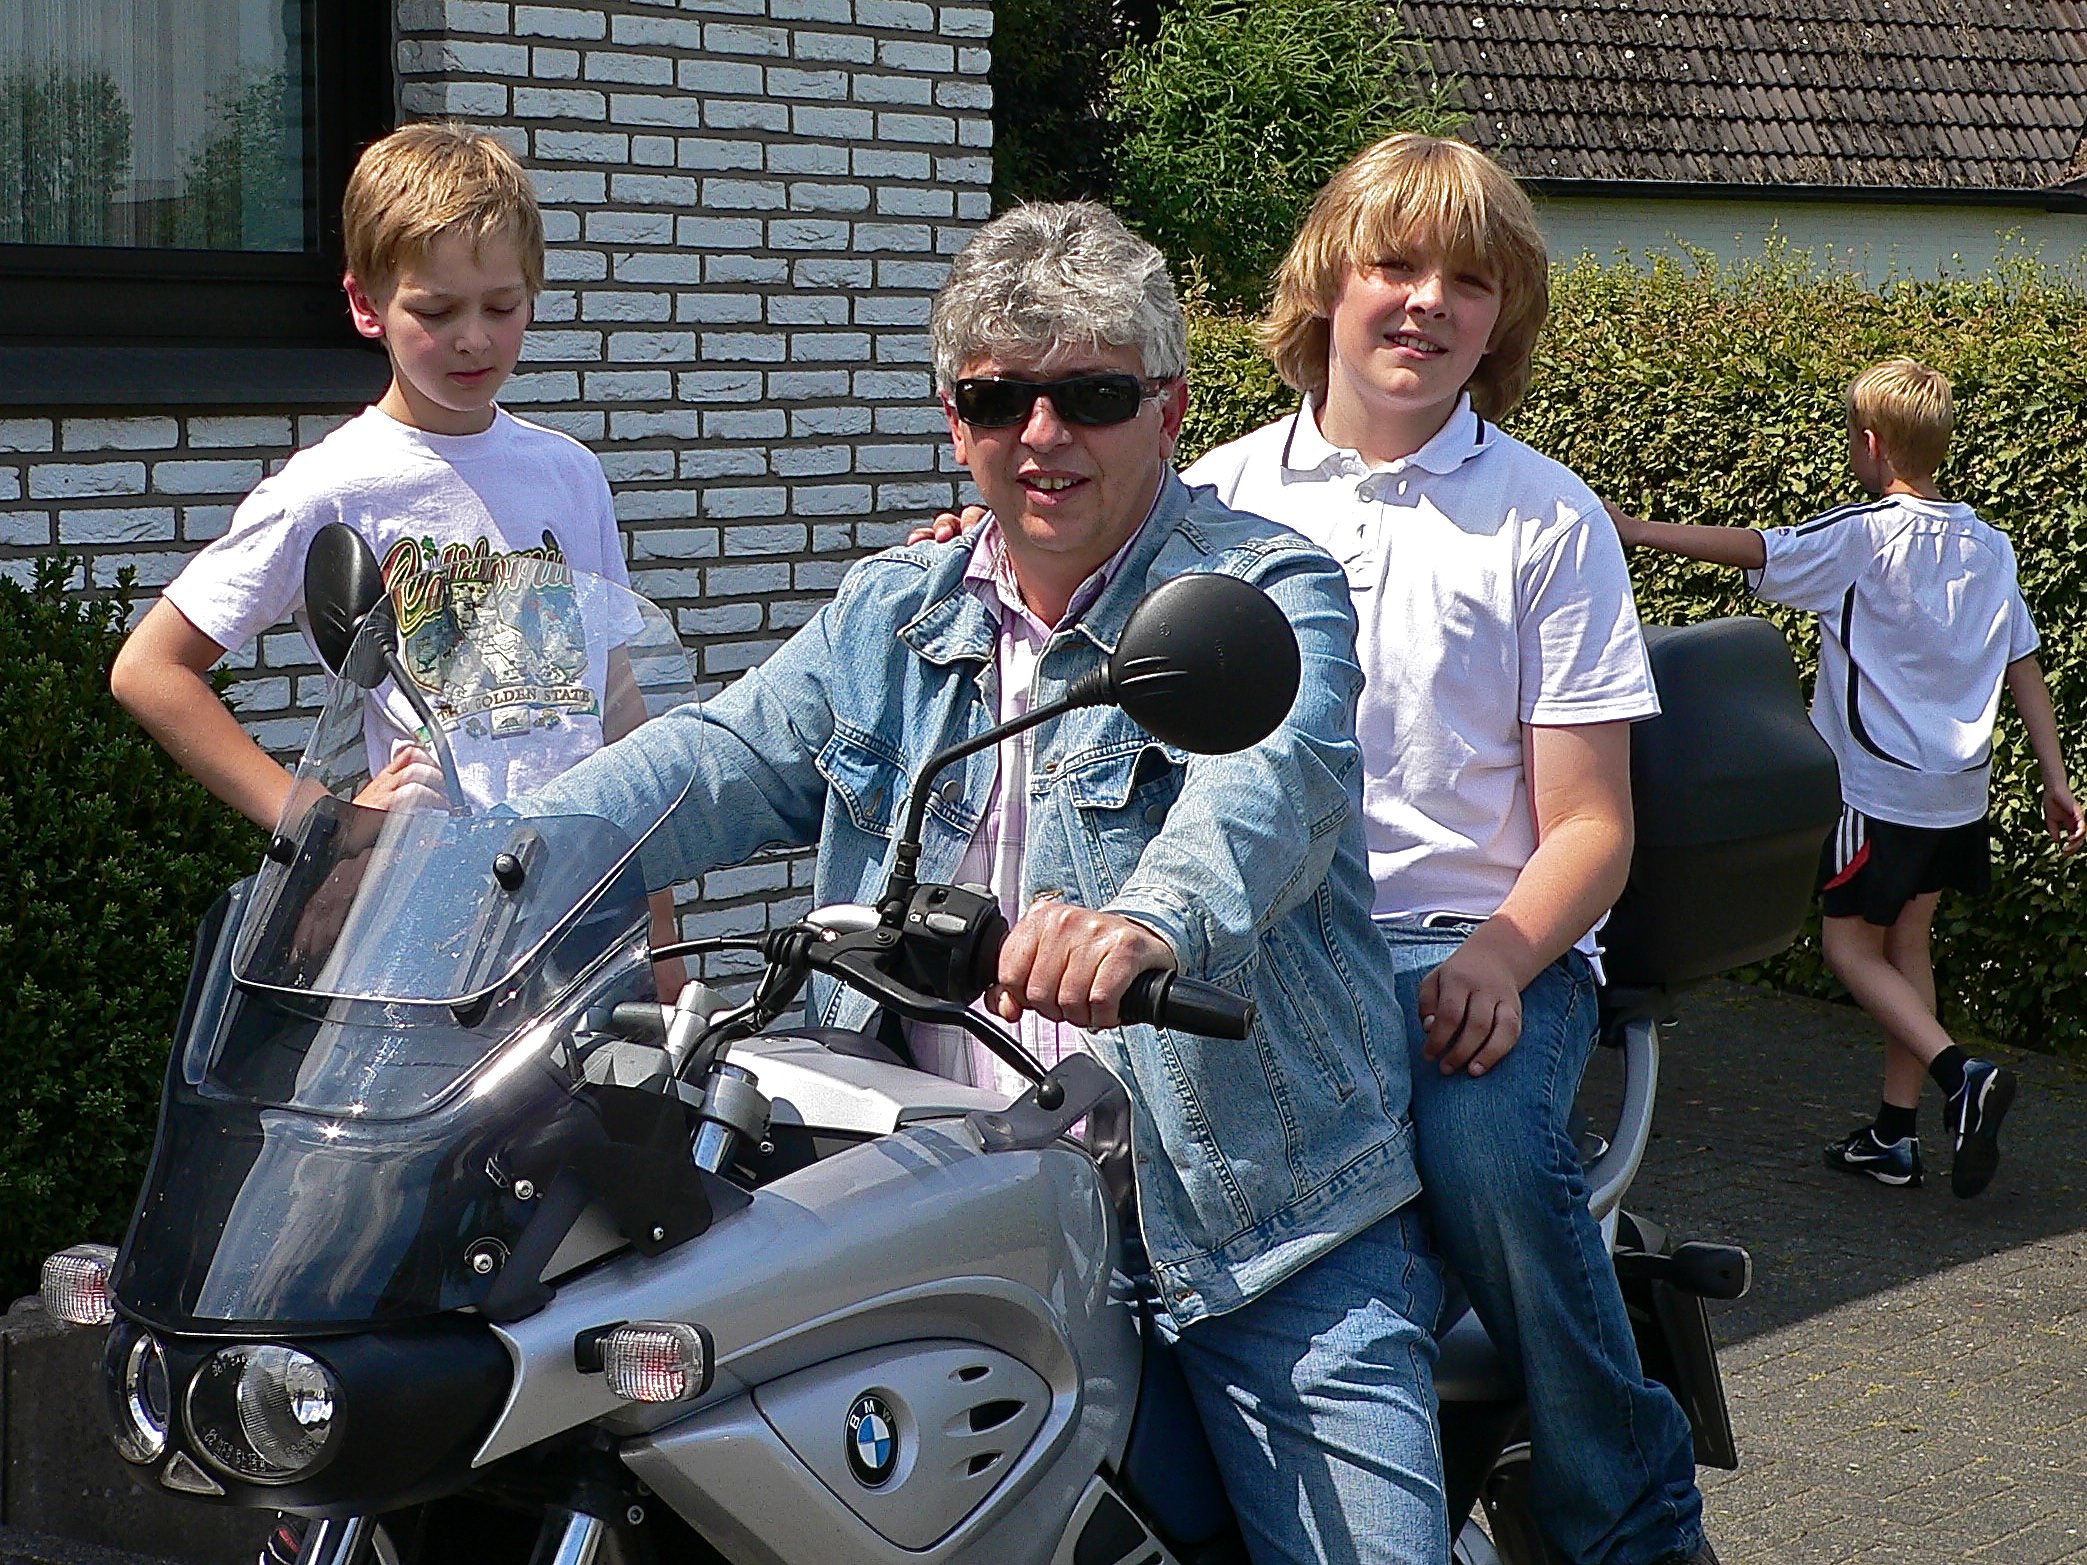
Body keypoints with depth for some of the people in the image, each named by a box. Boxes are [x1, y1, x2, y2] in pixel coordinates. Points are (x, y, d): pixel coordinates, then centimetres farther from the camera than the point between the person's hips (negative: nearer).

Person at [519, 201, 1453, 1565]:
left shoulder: (1269, 593, -5)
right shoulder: (888, 619, 14)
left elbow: (1271, 779, -25)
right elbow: (723, 761, 3)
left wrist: (1154, 919, -48)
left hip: (1260, 1223, -4)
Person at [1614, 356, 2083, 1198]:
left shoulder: (1865, 535, -15)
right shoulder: (1989, 546, 6)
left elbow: (1756, 551, -19)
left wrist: (1634, 529, -11)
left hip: (1882, 789, -7)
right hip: (1960, 791, 7)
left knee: (1850, 945, 4)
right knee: (1906, 942, 14)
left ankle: (1960, 1073, -16)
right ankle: (1896, 1133, 16)